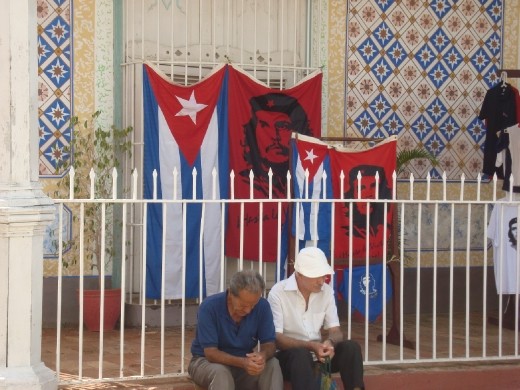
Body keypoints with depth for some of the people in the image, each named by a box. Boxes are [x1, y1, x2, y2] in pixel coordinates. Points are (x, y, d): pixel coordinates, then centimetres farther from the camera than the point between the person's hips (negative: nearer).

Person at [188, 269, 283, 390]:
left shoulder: (262, 306, -12)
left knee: (272, 365, -25)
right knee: (221, 373, -36)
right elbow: (210, 353, -24)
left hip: (243, 362, 3)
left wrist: (263, 355, -35)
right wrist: (242, 362, -41)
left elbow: (269, 344, -9)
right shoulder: (209, 307, -23)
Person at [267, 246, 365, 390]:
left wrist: (329, 343, -25)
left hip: (318, 354, 5)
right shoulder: (278, 293, -14)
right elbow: (275, 338, -19)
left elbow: (335, 331, 1)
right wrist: (310, 346, -32)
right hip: (289, 356, -5)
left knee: (351, 347, -19)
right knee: (301, 354, -37)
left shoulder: (327, 291, 2)